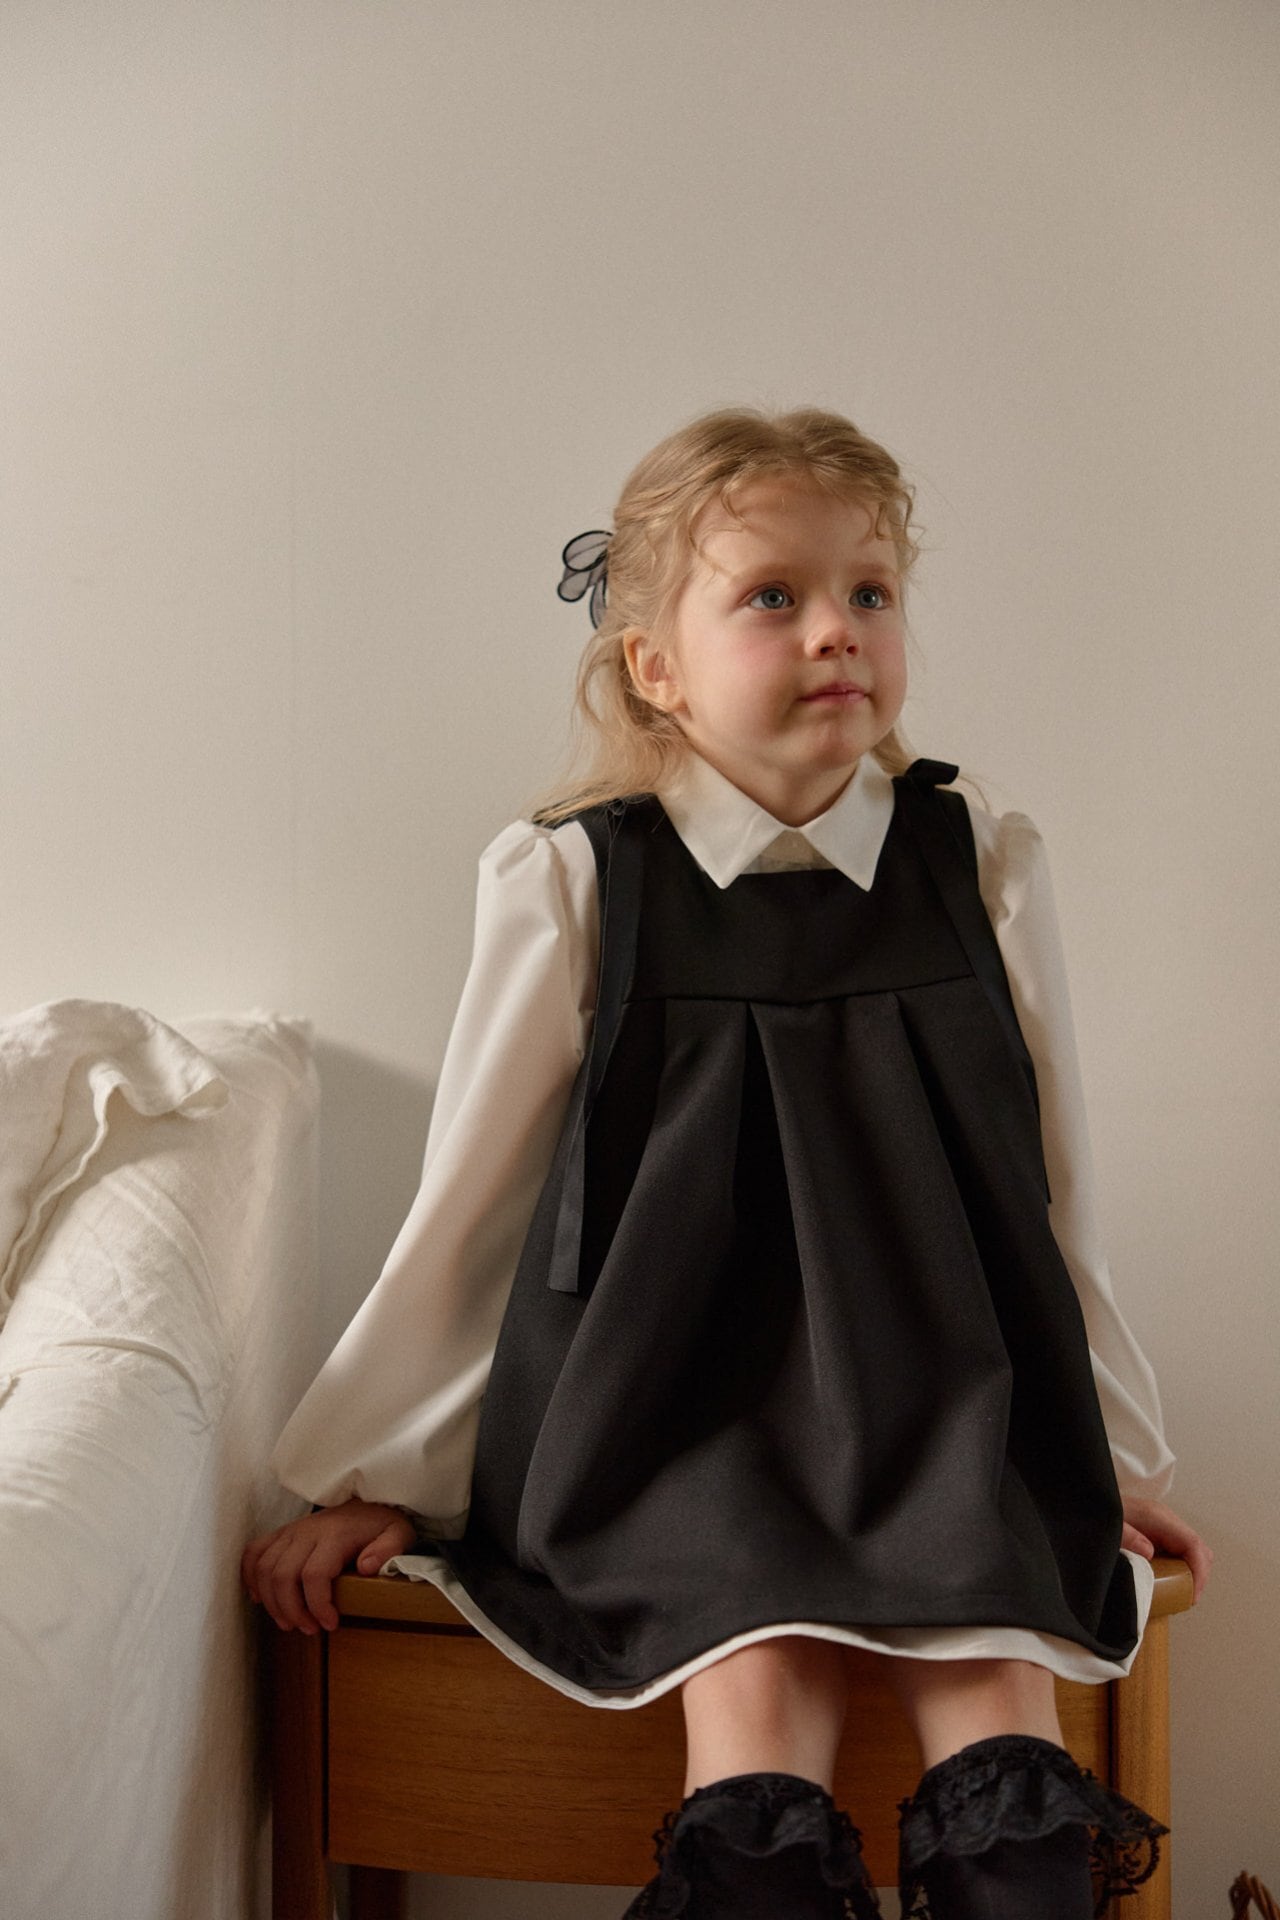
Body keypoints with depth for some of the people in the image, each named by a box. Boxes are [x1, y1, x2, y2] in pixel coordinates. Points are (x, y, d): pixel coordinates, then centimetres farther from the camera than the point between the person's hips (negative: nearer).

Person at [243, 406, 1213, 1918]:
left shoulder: (983, 867, 3)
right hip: (681, 1404, -2)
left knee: (989, 1663, -22)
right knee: (757, 1667, -25)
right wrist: (369, 1479, 9)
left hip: (942, 1396, 2)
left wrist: (1115, 1456, 20)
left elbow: (1052, 1194, 12)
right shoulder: (571, 885, -4)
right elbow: (466, 1201, 4)